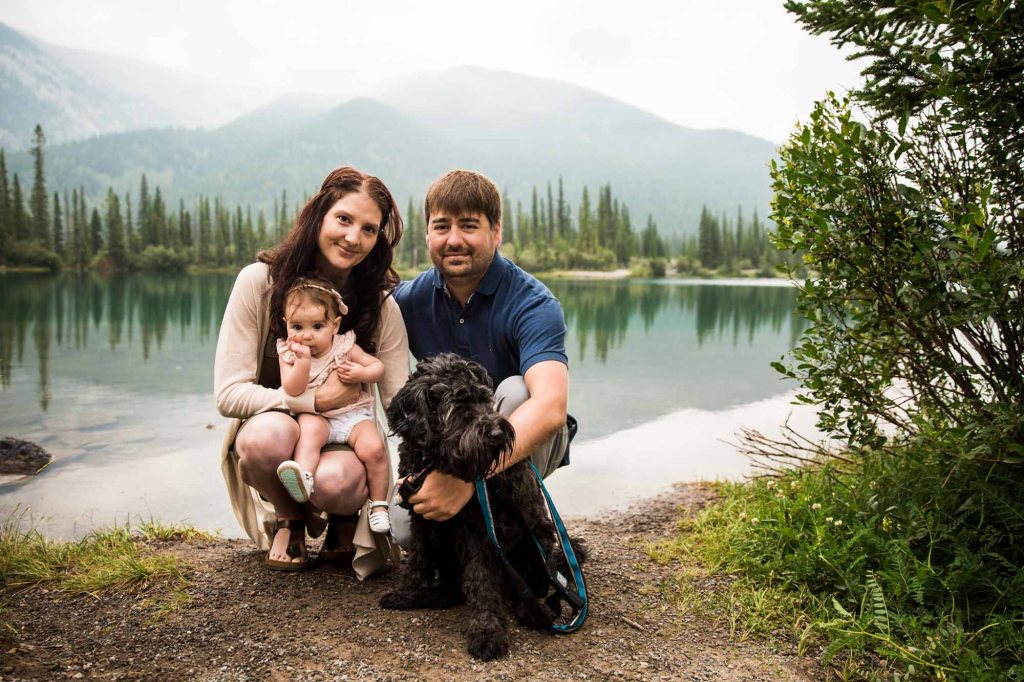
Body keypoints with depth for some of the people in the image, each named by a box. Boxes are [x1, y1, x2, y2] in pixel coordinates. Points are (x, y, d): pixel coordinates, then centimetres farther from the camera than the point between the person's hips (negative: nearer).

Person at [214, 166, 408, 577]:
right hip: (271, 431, 0)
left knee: (333, 482, -34)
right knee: (268, 433, -36)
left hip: (348, 441, 0)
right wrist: (314, 400, -24)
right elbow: (229, 393, -14)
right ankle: (290, 519, -1)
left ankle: (345, 520, 6)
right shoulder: (259, 282, -12)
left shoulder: (382, 307, -9)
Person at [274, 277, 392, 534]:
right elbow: (292, 391, -14)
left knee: (373, 448, -22)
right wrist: (303, 360, -25)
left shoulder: (345, 347, 0)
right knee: (310, 427, -35)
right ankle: (303, 478, -49)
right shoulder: (289, 354, 0)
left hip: (353, 414, 0)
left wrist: (361, 373, -16)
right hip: (317, 416, 0)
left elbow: (378, 366, 5)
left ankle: (378, 503, -5)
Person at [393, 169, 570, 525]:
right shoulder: (409, 299, -7)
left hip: (523, 443, -3)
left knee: (514, 391, -34)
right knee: (399, 521, -23)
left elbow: (550, 405, -39)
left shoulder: (532, 305, -24)